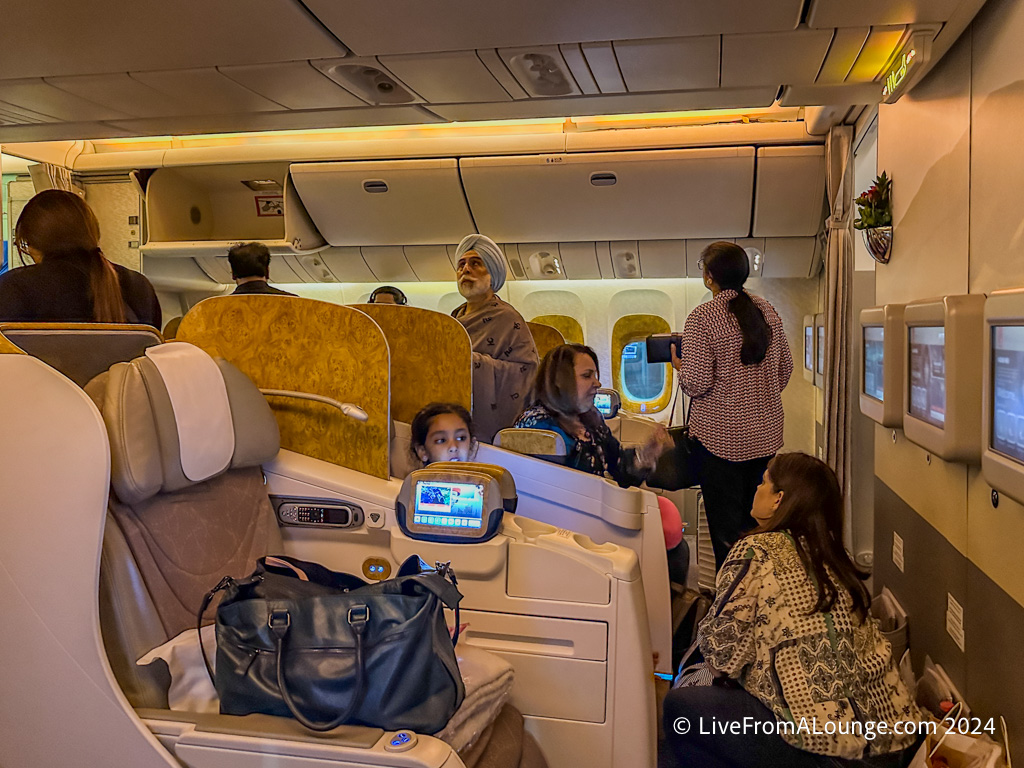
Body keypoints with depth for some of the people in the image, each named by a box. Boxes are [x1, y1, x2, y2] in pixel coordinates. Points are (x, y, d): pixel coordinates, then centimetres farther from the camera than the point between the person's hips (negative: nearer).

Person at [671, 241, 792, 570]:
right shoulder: (767, 311, 5)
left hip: (721, 437, -6)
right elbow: (785, 370, 12)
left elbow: (697, 384, -18)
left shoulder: (702, 318, -15)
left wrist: (679, 366, 2)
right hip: (766, 433, 6)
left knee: (726, 526, 4)